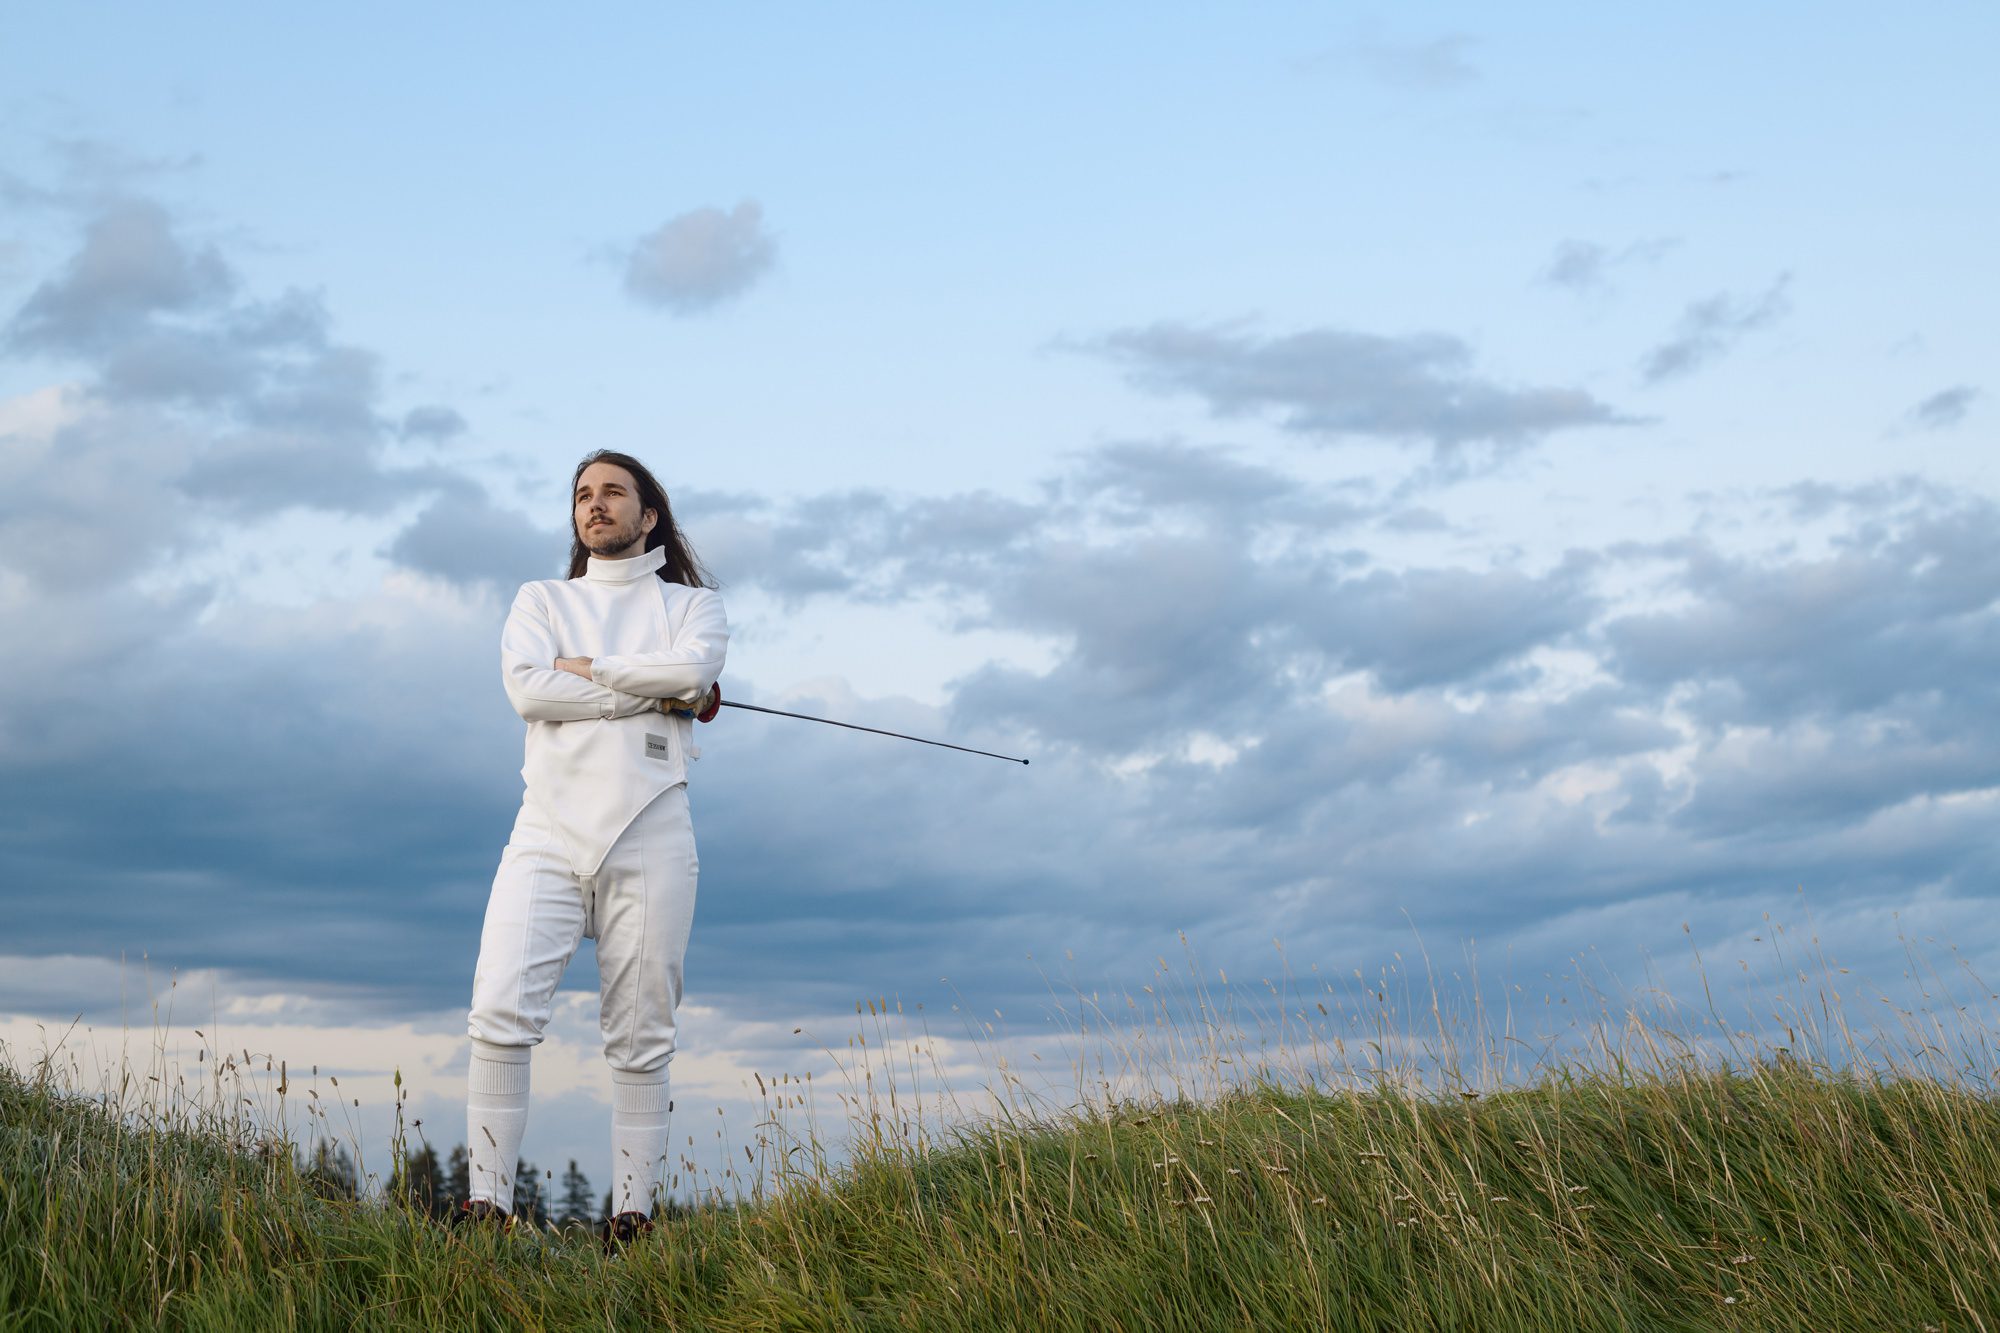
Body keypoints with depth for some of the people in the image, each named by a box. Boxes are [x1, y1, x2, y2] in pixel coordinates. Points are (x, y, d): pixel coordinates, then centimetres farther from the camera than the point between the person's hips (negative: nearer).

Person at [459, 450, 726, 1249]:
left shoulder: (692, 603, 16)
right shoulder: (542, 600, 18)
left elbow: (694, 667, -8)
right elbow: (527, 690, -3)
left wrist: (588, 668, -4)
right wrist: (661, 695, -5)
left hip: (649, 837, -1)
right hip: (550, 832, 1)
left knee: (640, 1039, 1)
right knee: (501, 1014, -14)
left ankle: (631, 1220, 5)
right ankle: (486, 1207, -9)